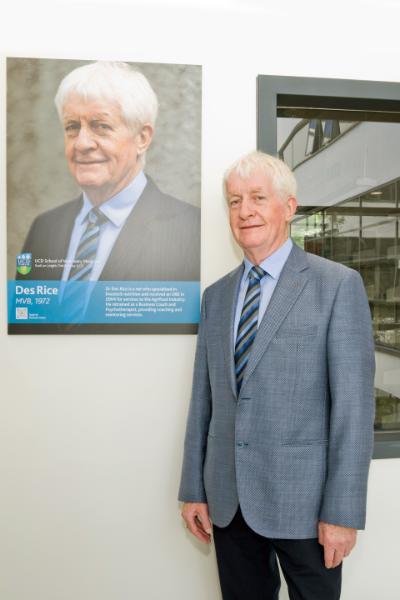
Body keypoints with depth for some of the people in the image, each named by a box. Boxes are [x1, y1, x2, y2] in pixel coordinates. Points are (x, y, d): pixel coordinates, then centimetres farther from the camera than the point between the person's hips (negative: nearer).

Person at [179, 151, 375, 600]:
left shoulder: (338, 285, -8)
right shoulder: (216, 295, 7)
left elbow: (354, 403, -11)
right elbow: (203, 397, 7)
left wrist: (342, 512, -12)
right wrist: (193, 489, 7)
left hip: (303, 498, -4)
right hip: (228, 498, 4)